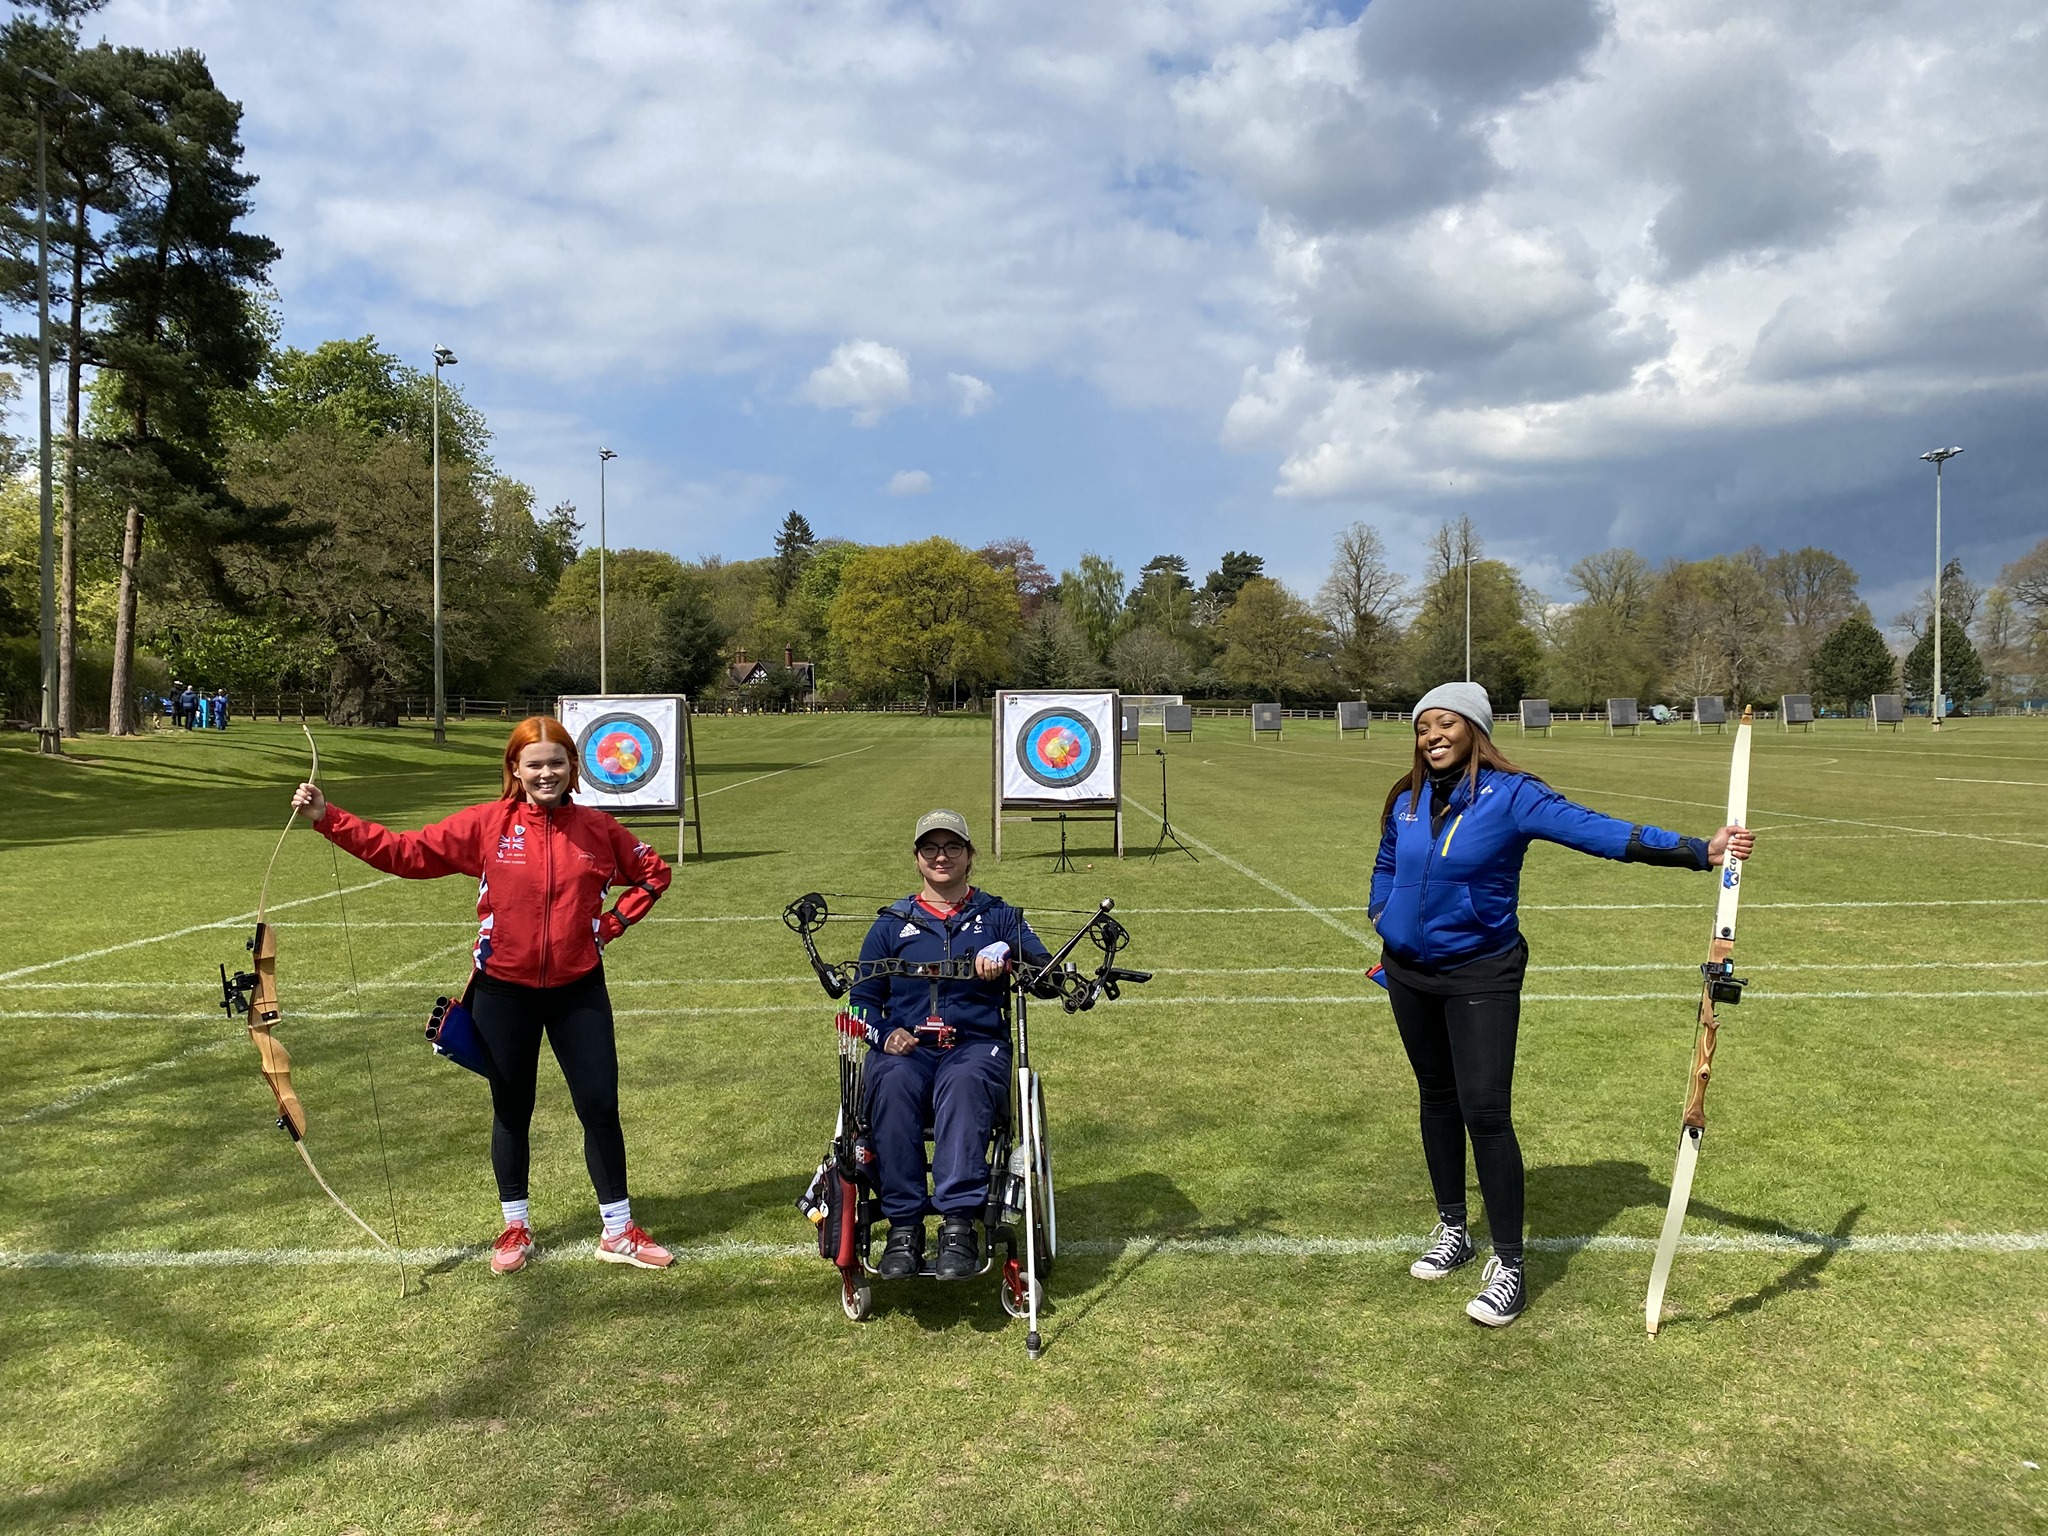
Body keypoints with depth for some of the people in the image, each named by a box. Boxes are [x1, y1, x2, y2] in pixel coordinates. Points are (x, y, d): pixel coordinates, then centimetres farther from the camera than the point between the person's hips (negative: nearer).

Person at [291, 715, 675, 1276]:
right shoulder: (487, 824, -6)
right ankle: (516, 1229, 31)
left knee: (600, 1107, 4)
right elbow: (405, 851, -11)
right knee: (511, 1112, 13)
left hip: (579, 991, 1)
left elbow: (653, 873, 10)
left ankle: (619, 1233, 19)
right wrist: (327, 817, -18)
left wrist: (611, 924, 0)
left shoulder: (597, 828, -3)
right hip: (505, 992, 0)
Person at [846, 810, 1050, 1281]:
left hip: (977, 1043, -1)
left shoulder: (997, 916, 18)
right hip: (906, 1047, 1)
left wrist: (1005, 952, -21)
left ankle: (959, 1225, -43)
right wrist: (885, 1033, -5)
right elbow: (862, 998, 18)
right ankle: (903, 1226, -33)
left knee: (964, 1082, -37)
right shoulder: (891, 924, 22)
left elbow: (1045, 970, 1)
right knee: (892, 1084, -35)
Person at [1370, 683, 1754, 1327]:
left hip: (1481, 977, -5)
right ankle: (1452, 1229, 33)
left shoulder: (1511, 796, -14)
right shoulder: (1406, 801, 2)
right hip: (1409, 973, 5)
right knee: (1438, 1100, 16)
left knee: (1485, 1112, -11)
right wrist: (1383, 918, 11)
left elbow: (1598, 830, -26)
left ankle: (1508, 1263, 3)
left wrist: (1697, 850, -36)